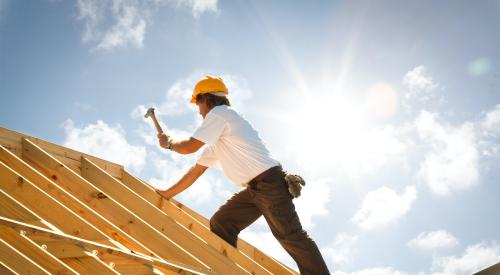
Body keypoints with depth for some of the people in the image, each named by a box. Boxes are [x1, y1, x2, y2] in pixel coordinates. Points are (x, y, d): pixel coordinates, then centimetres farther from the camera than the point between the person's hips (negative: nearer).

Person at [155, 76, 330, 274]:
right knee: (220, 224, 3)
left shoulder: (218, 113, -2)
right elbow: (197, 169, 29)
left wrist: (169, 143, 13)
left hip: (269, 182, -10)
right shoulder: (216, 141, 25)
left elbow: (190, 147, -8)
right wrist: (168, 193, 32)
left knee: (291, 236, -12)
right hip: (253, 189, 10)